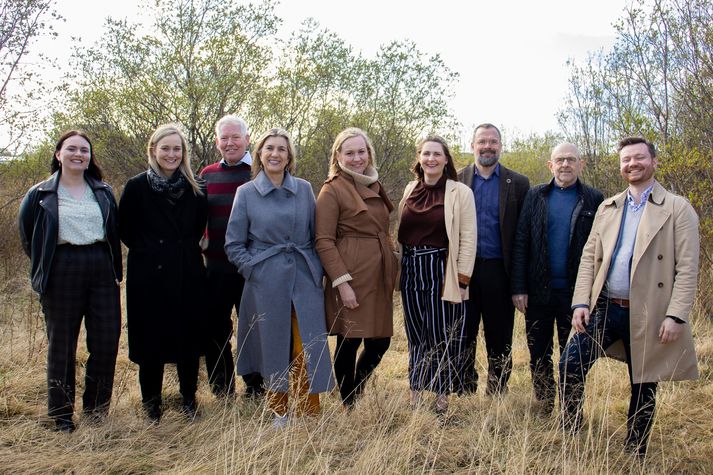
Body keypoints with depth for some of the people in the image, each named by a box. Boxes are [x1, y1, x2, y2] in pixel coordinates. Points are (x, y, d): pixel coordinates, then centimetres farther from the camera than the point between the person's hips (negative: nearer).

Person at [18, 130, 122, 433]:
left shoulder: (104, 192, 11)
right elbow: (28, 237, 10)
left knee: (107, 340, 1)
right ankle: (61, 415, 18)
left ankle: (97, 408, 20)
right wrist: (44, 266, 6)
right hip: (62, 274, -2)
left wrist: (114, 267, 8)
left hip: (101, 270, 3)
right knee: (62, 345, 5)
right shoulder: (40, 195, 3)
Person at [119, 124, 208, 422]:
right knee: (151, 340, 4)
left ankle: (189, 398, 23)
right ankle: (151, 402, 20)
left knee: (189, 337, 7)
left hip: (188, 274, 2)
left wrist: (186, 248, 8)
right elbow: (125, 229, 4)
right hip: (149, 274, -2)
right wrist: (148, 250, 3)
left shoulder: (194, 189, 4)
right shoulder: (137, 186, -3)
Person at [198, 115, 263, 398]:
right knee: (214, 331, 9)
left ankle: (255, 390, 20)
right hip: (216, 268, 4)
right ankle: (222, 393, 24)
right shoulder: (206, 175, 9)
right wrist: (201, 239, 3)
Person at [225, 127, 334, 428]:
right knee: (274, 348, 7)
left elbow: (316, 236, 12)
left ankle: (310, 415, 13)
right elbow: (233, 244, 4)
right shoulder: (246, 193, 2)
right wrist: (255, 269, -6)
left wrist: (317, 271, 3)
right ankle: (278, 414, 25)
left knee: (308, 350, -1)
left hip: (305, 280, 1)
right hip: (267, 284, -1)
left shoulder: (304, 189, 6)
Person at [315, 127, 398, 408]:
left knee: (380, 342, 10)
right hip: (351, 277, -7)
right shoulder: (332, 190, -7)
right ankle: (349, 406, 20)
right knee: (348, 343, 2)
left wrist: (393, 267, 14)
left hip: (379, 278, 7)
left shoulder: (374, 187, 16)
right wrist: (342, 282, -18)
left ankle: (356, 392, 33)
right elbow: (323, 241, -12)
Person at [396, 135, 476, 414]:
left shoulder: (460, 192, -4)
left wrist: (462, 279, -11)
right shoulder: (410, 190, 10)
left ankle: (442, 399, 13)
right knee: (416, 336, 11)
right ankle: (415, 396, 21)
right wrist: (400, 269, 10)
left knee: (442, 336, 1)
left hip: (442, 271, -4)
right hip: (411, 272, 5)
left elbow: (468, 238, -7)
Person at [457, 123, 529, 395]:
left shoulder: (518, 184, 4)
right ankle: (464, 393, 20)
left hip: (498, 271, 0)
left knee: (500, 341, 7)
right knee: (463, 338, 7)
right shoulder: (456, 181, 6)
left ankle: (497, 396, 19)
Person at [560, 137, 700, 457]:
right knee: (569, 365, -7)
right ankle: (570, 436, 11)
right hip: (605, 308, 4)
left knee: (643, 387, 8)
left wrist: (675, 316, -15)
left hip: (647, 315, -3)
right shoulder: (607, 208, 12)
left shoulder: (677, 209, -2)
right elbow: (589, 257, 9)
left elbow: (687, 268, -7)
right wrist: (581, 302, -1)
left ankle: (634, 454, 25)